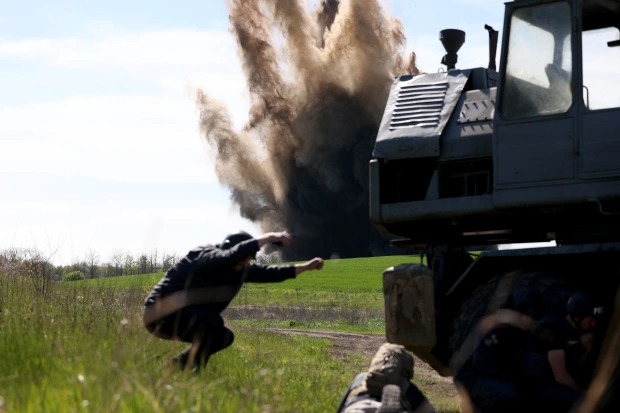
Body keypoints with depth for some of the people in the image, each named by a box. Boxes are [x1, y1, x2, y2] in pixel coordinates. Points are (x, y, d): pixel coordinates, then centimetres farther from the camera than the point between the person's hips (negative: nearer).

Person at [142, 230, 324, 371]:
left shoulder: (240, 268, 5)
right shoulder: (206, 257, -23)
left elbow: (268, 273, 9)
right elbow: (234, 255, -42)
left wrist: (305, 267, 4)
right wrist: (268, 237, -41)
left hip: (185, 318, 10)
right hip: (161, 314, -10)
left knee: (225, 336, 13)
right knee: (212, 322, -29)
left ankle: (181, 364, 16)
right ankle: (190, 371, -19)